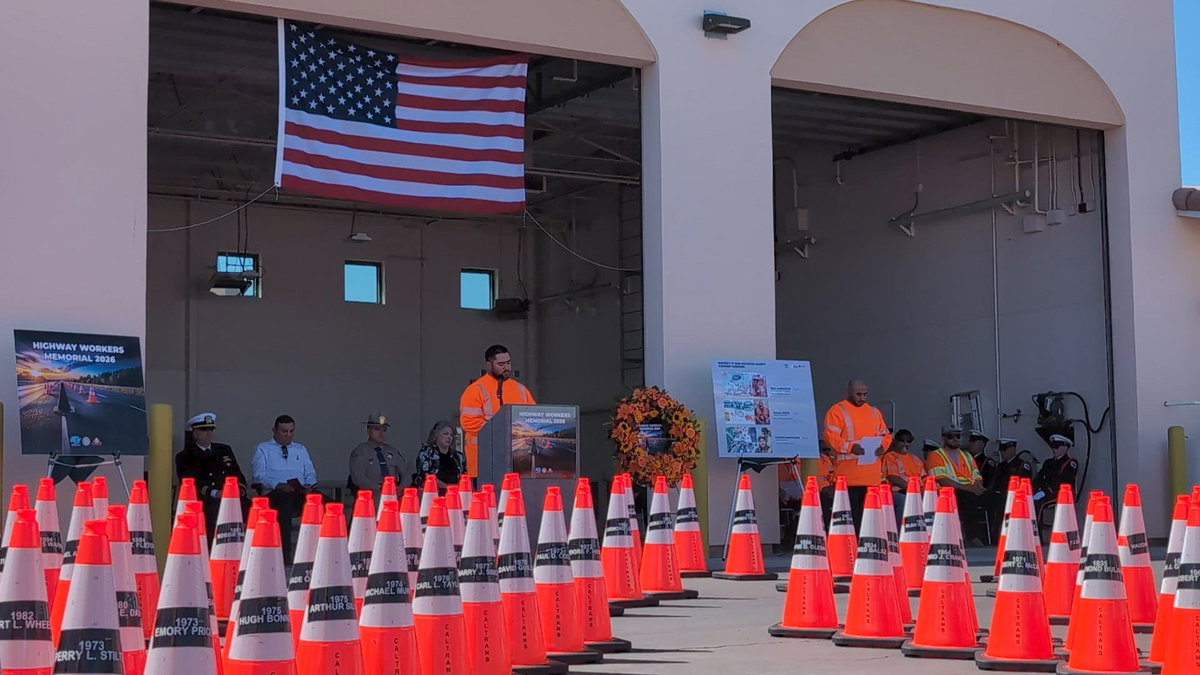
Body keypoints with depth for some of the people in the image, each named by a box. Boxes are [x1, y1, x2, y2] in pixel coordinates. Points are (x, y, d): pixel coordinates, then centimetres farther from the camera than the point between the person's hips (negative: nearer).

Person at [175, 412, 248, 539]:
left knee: (249, 508, -22)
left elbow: (239, 476, 21)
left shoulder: (225, 450, 23)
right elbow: (191, 484, -4)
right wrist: (215, 493, -18)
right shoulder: (185, 457, 8)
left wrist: (239, 490, -1)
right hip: (204, 500, -4)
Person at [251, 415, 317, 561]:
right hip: (275, 493, -4)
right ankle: (285, 555, -42)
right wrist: (278, 485, -15)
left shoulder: (301, 449, 30)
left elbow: (310, 473, 23)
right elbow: (259, 474, 3)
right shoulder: (263, 449, 17)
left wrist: (309, 485, -2)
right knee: (285, 500, -42)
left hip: (302, 493, 4)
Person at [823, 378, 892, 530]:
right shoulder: (837, 411, 1)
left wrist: (882, 446, 0)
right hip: (849, 475, -6)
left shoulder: (874, 412, 21)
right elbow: (831, 436, -9)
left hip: (871, 475, 6)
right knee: (850, 512, -8)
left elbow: (885, 434, 23)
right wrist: (850, 447, -22)